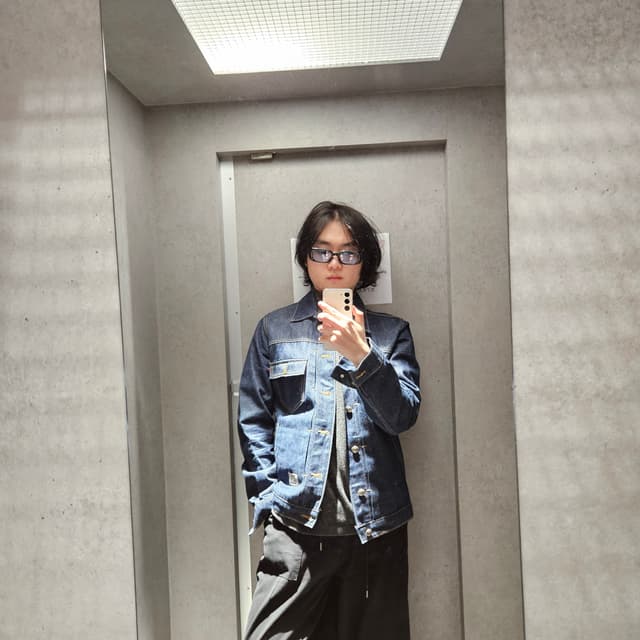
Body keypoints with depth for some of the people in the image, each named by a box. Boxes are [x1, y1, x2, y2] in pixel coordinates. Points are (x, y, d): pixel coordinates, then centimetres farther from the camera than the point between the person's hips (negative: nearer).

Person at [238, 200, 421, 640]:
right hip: (296, 522, -1)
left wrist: (361, 355, -17)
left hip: (375, 521, 1)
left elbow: (403, 417, -4)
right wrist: (269, 497, -5)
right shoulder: (275, 329, 7)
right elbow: (253, 422, 5)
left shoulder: (392, 332, 8)